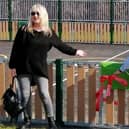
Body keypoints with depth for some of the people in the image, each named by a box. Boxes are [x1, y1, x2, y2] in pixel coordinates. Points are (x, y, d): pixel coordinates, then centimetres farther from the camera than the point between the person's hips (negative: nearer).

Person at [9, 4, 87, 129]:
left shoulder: (49, 33, 6)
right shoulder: (24, 30, -2)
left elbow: (61, 45, 18)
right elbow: (15, 49, -1)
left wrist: (75, 52, 19)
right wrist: (13, 66, -3)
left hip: (40, 68, 1)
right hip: (24, 68, -1)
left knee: (44, 95, -5)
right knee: (25, 96, 1)